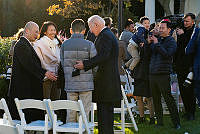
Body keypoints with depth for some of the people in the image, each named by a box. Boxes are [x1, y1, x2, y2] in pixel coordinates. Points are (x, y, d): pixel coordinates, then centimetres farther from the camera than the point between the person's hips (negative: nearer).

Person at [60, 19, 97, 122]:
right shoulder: (89, 45, -8)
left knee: (70, 114, 10)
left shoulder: (64, 45, 0)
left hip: (70, 84, 3)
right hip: (86, 84, -3)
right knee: (84, 114, 3)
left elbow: (62, 63, 6)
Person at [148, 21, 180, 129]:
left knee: (168, 99, -7)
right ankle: (159, 121, 19)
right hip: (152, 73, 6)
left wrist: (157, 44, -15)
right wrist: (149, 43, 1)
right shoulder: (157, 40, 15)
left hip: (163, 74, -6)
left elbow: (167, 54, -17)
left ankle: (176, 123, 0)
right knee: (156, 99, 10)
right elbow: (148, 54, 16)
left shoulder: (171, 41, -1)